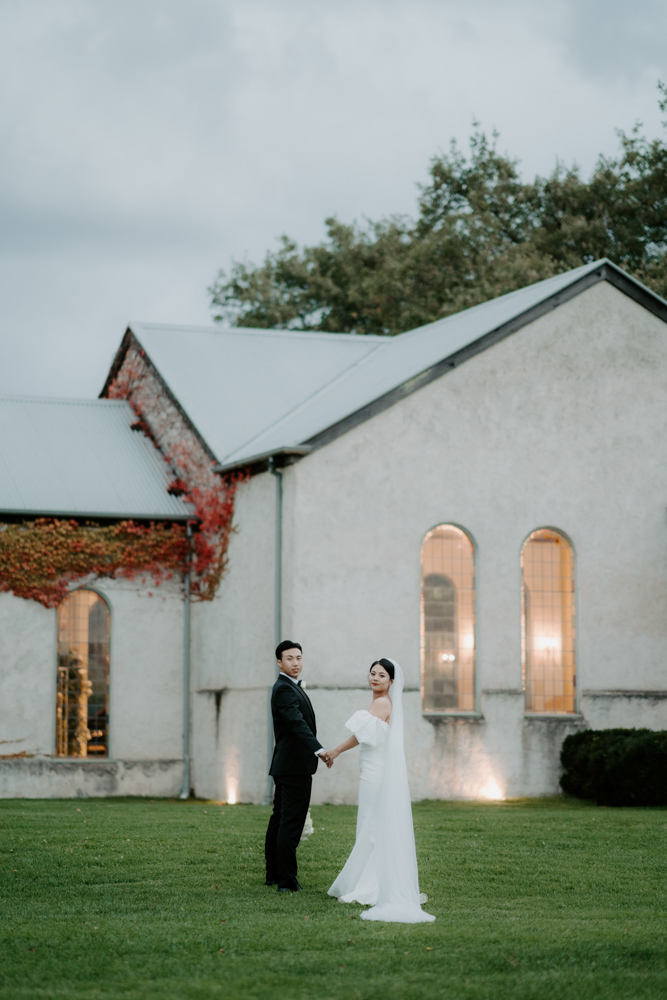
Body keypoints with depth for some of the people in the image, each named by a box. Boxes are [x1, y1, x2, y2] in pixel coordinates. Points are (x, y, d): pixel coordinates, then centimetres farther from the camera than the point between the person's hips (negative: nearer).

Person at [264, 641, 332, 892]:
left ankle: (273, 874, 21)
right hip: (295, 766, -11)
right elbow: (297, 722, -30)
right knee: (291, 823, -10)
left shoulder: (290, 687, 18)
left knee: (280, 819, 14)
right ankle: (286, 880, -10)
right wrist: (318, 749, -41)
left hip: (285, 766, 11)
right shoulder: (284, 689, -15)